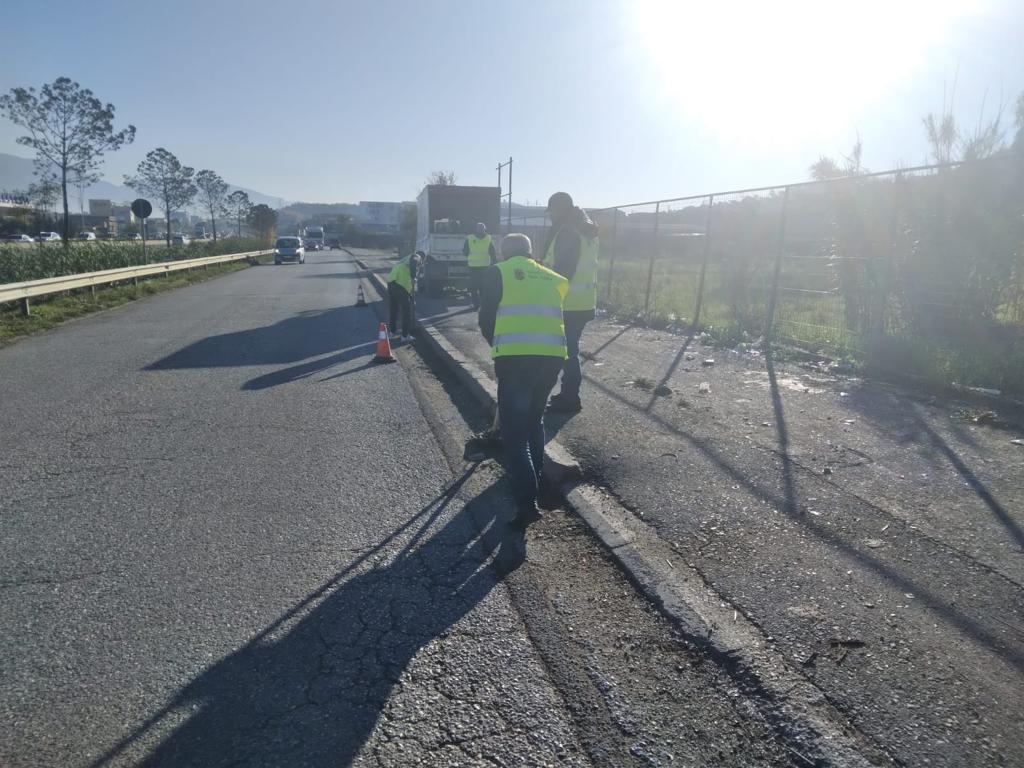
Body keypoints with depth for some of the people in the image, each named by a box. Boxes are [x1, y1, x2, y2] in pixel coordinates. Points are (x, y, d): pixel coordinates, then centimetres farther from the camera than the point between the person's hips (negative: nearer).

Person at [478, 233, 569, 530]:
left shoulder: (498, 272, 10)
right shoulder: (551, 277, 24)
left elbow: (486, 319, 7)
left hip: (515, 356, -5)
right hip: (553, 354, 5)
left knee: (514, 430, 0)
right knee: (534, 419, 26)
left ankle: (527, 502, -10)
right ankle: (534, 476, 36)